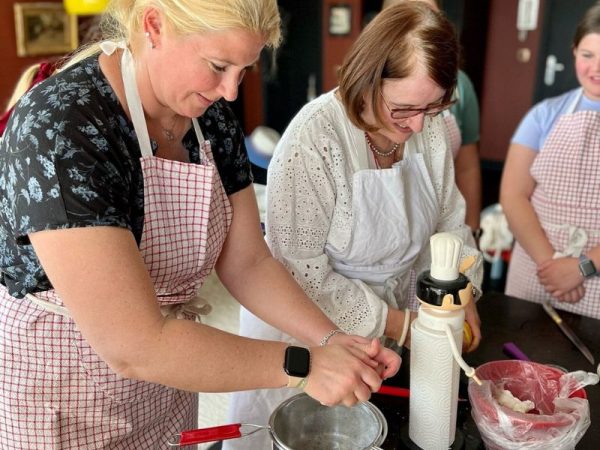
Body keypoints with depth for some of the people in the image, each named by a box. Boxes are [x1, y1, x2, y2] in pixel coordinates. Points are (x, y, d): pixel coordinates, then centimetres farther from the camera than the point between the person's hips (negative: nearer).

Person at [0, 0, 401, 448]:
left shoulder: (212, 118, -7)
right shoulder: (59, 129, -29)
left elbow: (248, 263, -3)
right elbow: (134, 347, -31)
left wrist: (333, 340, -16)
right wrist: (302, 364, -27)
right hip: (59, 408, -5)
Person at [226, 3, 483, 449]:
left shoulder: (429, 127, -9)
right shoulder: (313, 140, -27)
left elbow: (449, 220, 5)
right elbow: (304, 272, -25)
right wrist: (395, 324, -21)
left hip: (397, 316, 6)